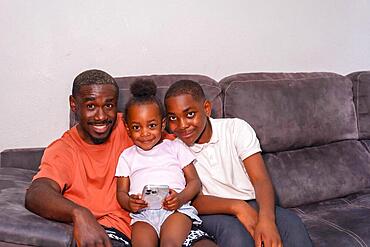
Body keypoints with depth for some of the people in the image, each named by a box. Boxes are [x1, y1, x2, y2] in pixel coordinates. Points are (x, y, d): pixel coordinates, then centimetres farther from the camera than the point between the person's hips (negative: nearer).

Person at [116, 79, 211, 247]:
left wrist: (180, 198, -8)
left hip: (176, 209, -1)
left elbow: (194, 181, 15)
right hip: (142, 213, 1)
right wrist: (129, 203, -7)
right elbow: (121, 191, 18)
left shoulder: (176, 147, 20)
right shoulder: (127, 156, 24)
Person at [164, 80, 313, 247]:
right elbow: (194, 200, -10)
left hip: (252, 205, 1)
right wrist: (236, 206, -29)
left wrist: (266, 218, -33)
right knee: (235, 233, -35)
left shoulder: (236, 128, -2)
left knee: (291, 223, -28)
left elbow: (260, 179, -12)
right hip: (213, 213, -1)